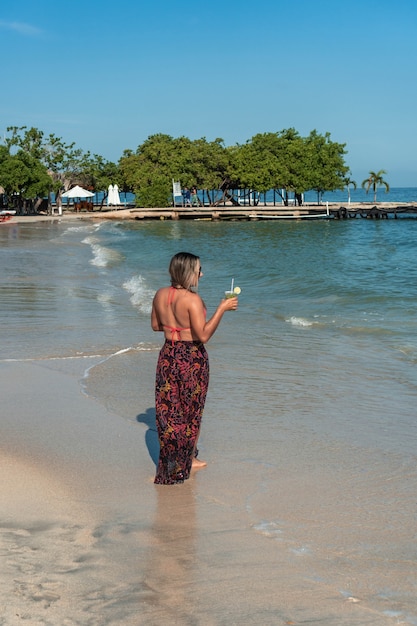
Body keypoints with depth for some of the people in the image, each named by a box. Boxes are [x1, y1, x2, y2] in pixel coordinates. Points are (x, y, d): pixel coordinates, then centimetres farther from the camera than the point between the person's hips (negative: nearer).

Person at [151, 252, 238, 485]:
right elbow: (203, 335, -24)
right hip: (191, 358, -6)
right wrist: (222, 309, -21)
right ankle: (188, 459, 25)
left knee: (168, 409, 15)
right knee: (191, 410, 12)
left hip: (168, 355, 6)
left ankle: (171, 460, 25)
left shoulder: (160, 295, -1)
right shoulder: (192, 299, -22)